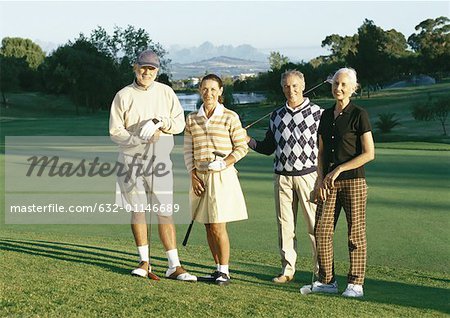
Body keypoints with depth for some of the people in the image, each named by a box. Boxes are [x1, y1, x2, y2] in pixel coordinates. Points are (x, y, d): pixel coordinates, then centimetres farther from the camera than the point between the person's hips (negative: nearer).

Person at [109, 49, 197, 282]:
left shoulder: (165, 92, 8)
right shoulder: (123, 96, 3)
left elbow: (180, 123, 6)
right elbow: (115, 131, -2)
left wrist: (162, 123, -15)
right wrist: (142, 139, -16)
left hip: (159, 158, 0)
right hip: (131, 159, 0)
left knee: (164, 212, -4)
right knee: (137, 210, 5)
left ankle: (174, 266, -5)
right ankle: (144, 263, 15)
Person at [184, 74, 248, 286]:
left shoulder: (230, 117, -4)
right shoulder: (192, 119, 7)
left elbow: (242, 147, -1)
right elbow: (188, 151, 9)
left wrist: (224, 163, -15)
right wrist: (193, 175, -2)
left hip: (223, 177, -4)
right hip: (200, 178, 4)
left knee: (218, 227, -6)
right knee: (209, 227, 8)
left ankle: (224, 271, 3)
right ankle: (218, 269, 17)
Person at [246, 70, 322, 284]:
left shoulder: (317, 113, 1)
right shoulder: (276, 116, 14)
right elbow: (268, 148, 18)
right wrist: (247, 139, 2)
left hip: (308, 175, -4)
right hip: (282, 177, 4)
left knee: (315, 225, -4)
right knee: (285, 225, 6)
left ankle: (321, 269, 4)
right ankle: (287, 269, 13)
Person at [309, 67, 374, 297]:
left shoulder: (358, 115, -6)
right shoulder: (327, 115, 12)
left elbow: (369, 153, -10)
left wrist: (339, 169, -11)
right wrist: (320, 179, 3)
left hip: (353, 181, -6)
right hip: (329, 183, 6)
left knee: (355, 233, 0)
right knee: (322, 231, 3)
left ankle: (355, 284, 6)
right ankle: (327, 281, 13)